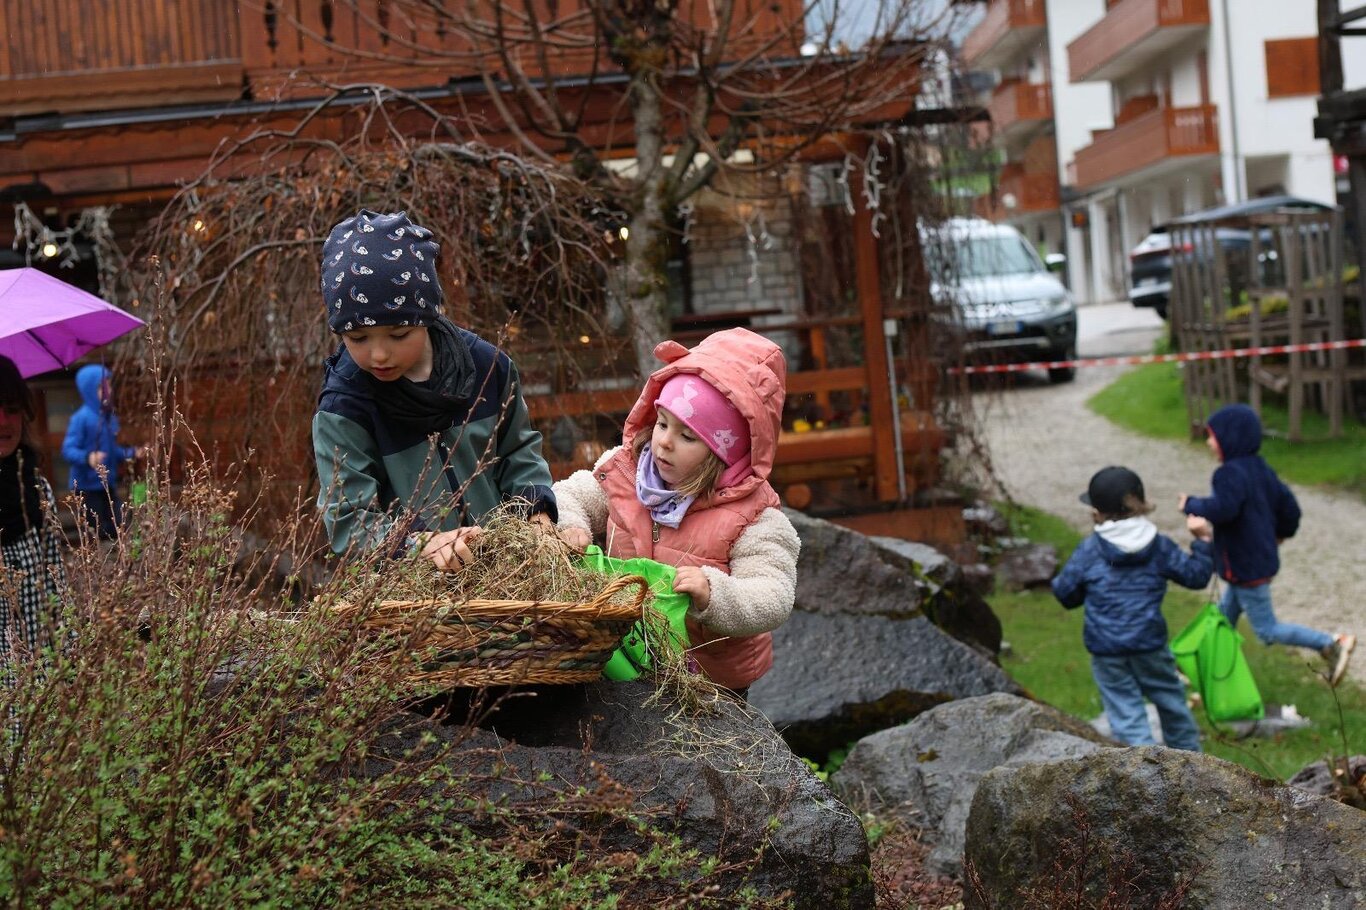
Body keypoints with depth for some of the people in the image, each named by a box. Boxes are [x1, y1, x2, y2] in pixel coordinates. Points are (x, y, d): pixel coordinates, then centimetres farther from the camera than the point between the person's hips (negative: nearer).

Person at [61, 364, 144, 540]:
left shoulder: (111, 417, 7)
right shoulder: (82, 418, -16)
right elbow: (68, 450, -21)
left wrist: (132, 452, 7)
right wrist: (87, 458, -37)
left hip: (109, 486, 7)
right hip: (88, 487, -7)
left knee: (119, 529, 4)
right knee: (101, 534, -3)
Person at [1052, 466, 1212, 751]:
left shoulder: (1088, 552, -8)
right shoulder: (1160, 546, -2)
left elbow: (1065, 594, -1)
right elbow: (1196, 575, 4)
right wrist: (1203, 541, 16)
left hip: (1106, 652, -2)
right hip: (1150, 645, 2)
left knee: (1126, 712, 3)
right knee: (1171, 700, 22)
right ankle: (1190, 754, 38)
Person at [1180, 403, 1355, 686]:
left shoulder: (1231, 474, -23)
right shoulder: (1260, 469, 6)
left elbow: (1223, 509, -39)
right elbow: (1287, 504, 13)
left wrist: (1192, 505, -21)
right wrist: (1282, 533, 31)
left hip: (1245, 566, -10)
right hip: (1261, 558, 10)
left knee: (1267, 630, -1)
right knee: (1224, 623, 19)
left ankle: (1332, 644, -5)